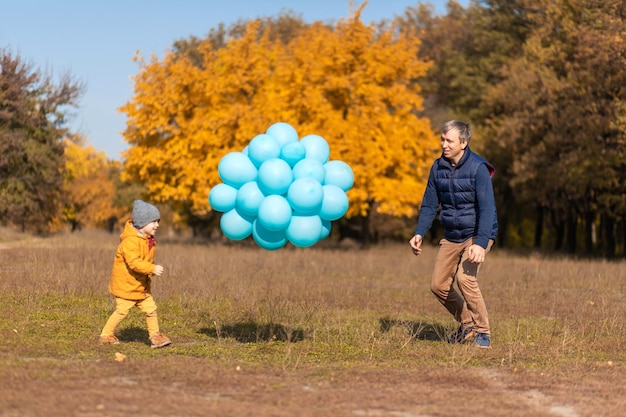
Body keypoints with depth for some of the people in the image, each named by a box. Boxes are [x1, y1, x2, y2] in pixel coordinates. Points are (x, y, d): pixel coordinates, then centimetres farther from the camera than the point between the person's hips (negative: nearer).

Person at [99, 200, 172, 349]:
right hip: (125, 285, -8)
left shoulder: (150, 241, 6)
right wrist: (152, 269, -39)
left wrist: (149, 275, 8)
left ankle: (155, 337, 6)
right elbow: (133, 262, -35)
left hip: (142, 286, 8)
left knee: (150, 309, 1)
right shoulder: (130, 241, -25)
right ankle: (106, 335, 18)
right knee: (121, 311, 2)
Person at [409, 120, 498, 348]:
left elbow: (487, 209, -25)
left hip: (477, 234, -7)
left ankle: (483, 333, -10)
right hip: (451, 236, 7)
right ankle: (467, 325, 28)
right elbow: (430, 204, 8)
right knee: (439, 285, 5)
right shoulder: (438, 167, 0)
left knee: (465, 278, -25)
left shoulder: (478, 168, -19)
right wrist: (419, 233, -6)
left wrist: (481, 244, -35)